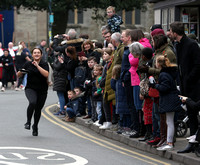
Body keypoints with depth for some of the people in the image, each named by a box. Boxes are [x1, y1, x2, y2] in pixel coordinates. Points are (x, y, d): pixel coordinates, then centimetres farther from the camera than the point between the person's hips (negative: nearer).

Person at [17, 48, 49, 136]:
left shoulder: (44, 64, 1)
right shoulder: (28, 64, 4)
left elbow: (46, 74, -17)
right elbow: (18, 75, 9)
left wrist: (37, 65, -20)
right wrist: (21, 72, -14)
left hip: (42, 90, 1)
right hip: (30, 88, -1)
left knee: (38, 109, 5)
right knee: (32, 102, -30)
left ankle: (35, 126, 31)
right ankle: (28, 122, -11)